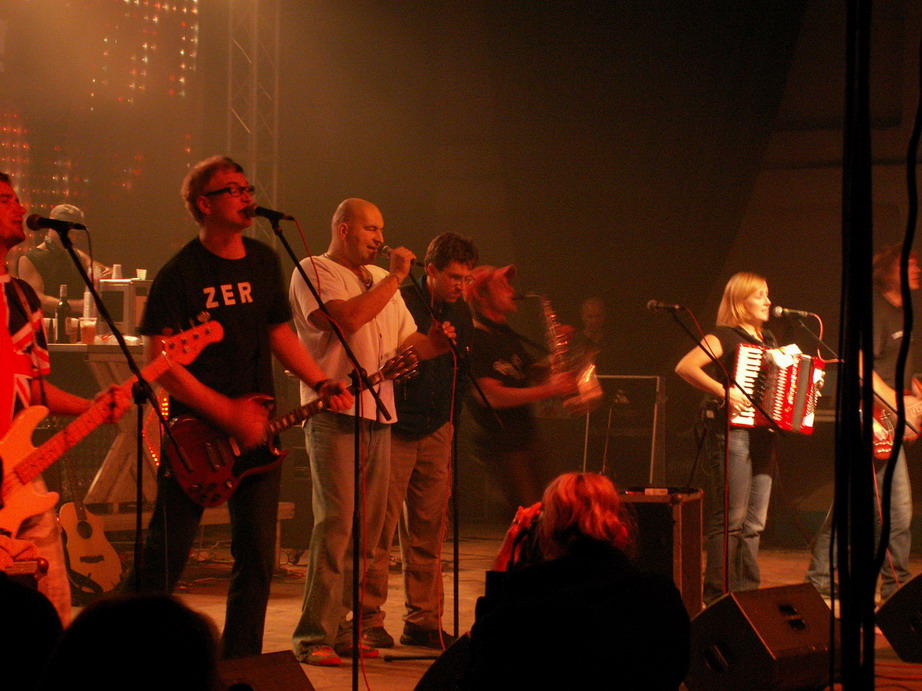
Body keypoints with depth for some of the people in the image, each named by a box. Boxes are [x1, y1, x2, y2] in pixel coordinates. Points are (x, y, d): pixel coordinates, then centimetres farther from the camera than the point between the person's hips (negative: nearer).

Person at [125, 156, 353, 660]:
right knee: (166, 554, -3)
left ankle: (239, 662, 14)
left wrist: (322, 384, 3)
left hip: (255, 429, 5)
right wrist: (227, 412, -18)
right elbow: (159, 362, -14)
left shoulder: (264, 262, 9)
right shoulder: (180, 274, -10)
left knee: (257, 556, 4)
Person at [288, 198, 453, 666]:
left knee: (367, 530, 6)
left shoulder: (382, 280, 22)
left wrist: (434, 342, -2)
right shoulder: (313, 271, -2)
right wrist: (394, 278, -11)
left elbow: (406, 343, 20)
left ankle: (342, 630, 12)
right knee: (334, 524, -14)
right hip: (334, 414, -8)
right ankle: (313, 637, -12)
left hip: (378, 416, 8)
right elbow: (347, 318, -19)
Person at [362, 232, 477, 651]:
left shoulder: (460, 317, 13)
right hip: (394, 430, -6)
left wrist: (450, 429, 16)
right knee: (379, 527, -6)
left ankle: (423, 621, 11)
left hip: (435, 433, 6)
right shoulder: (398, 303, -6)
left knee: (429, 532, 5)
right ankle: (369, 619, -1)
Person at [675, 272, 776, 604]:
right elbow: (684, 367, -18)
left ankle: (747, 591, 15)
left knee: (754, 522, 9)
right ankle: (718, 595, -4)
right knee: (730, 519, -8)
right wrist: (723, 391, -24)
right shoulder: (725, 337, -5)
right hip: (732, 432, -8)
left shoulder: (768, 340, 19)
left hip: (763, 436, 8)